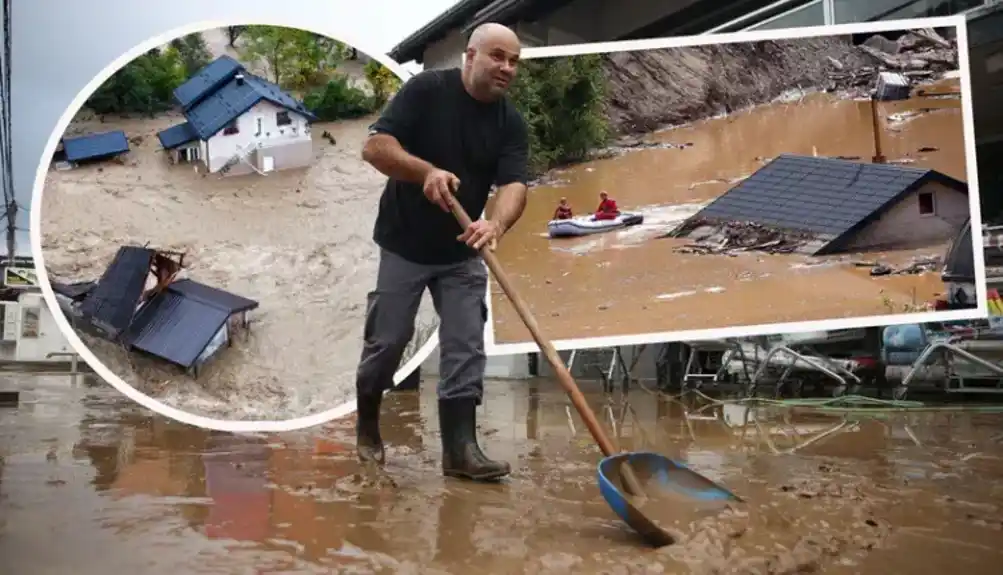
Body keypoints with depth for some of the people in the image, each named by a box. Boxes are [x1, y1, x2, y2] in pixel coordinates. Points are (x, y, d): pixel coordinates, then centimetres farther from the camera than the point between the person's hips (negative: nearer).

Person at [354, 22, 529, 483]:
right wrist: (427, 171, -33)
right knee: (387, 341, 5)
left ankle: (460, 448, 4)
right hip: (404, 245, -3)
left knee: (466, 348, -2)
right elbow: (375, 146, -17)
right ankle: (367, 427, 28)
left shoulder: (512, 123, -3)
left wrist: (496, 224, -38)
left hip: (462, 254, 3)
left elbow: (514, 184, -16)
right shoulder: (426, 89, -12)